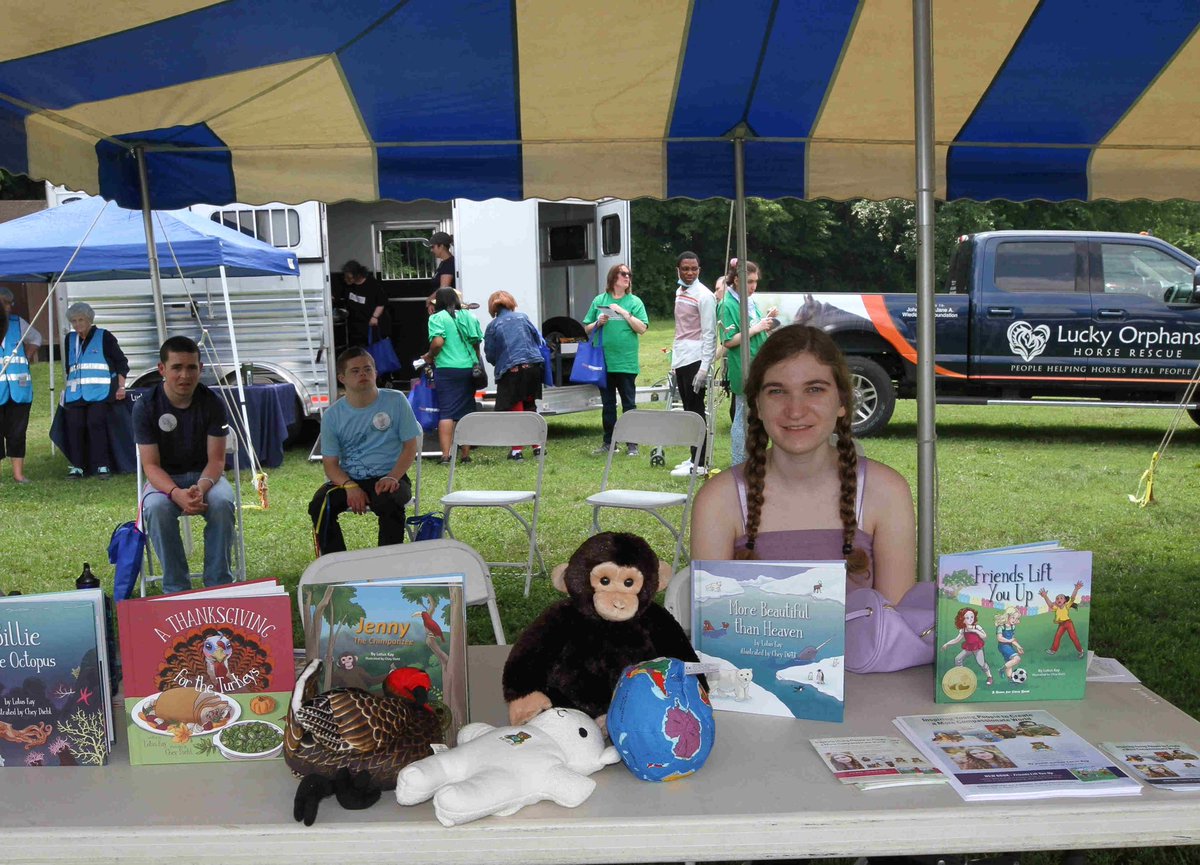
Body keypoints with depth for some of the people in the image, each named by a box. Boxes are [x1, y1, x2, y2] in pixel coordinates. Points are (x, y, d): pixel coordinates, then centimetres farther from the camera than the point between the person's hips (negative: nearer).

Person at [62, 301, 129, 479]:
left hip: (99, 392, -4)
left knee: (96, 424, -12)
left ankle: (102, 465, -7)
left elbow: (121, 362, 2)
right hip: (75, 393, 4)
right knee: (74, 426, -4)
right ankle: (75, 466, 1)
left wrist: (121, 386, -4)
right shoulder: (69, 339, 17)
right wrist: (67, 387, 23)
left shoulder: (104, 337, 3)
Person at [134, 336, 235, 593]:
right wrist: (176, 493, -35)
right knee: (156, 507, -35)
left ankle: (219, 585, -20)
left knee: (222, 503, -33)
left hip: (205, 475, 1)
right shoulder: (145, 406, -11)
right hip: (164, 478, 0)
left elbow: (216, 459, -10)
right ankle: (176, 589, -23)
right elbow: (151, 465, -14)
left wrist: (202, 487, -34)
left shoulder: (213, 403, -9)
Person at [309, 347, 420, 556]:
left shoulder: (396, 401, 1)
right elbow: (331, 464, 2)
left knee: (390, 503, -36)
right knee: (319, 506, -26)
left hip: (388, 477, -2)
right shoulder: (333, 416, 4)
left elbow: (410, 446, 1)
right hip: (348, 478, 2)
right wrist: (350, 486, -19)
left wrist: (392, 477, -16)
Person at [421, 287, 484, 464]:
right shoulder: (469, 317, 11)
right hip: (469, 368, 4)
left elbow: (438, 342, -15)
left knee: (447, 412, -3)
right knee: (467, 411, 10)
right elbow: (477, 343, 10)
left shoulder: (437, 318, -3)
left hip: (446, 369, -4)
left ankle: (445, 454, -10)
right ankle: (466, 454, 13)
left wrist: (429, 357, 2)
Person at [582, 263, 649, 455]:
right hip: (604, 361, 2)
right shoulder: (599, 301, 7)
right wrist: (598, 323, -9)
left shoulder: (635, 302, 2)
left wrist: (625, 313, -14)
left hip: (626, 362, -2)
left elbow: (642, 328, -7)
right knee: (607, 404, 11)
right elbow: (587, 329, 11)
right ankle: (608, 442, 20)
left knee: (629, 404, 2)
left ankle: (632, 444, 8)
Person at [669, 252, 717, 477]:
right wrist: (674, 353, 16)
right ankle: (695, 457, 17)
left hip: (695, 359, -8)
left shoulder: (703, 296, -10)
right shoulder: (679, 291, 15)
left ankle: (699, 464, -5)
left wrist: (704, 367, -19)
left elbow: (709, 334, -14)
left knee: (696, 409, -7)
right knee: (688, 409, 11)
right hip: (680, 359, 8)